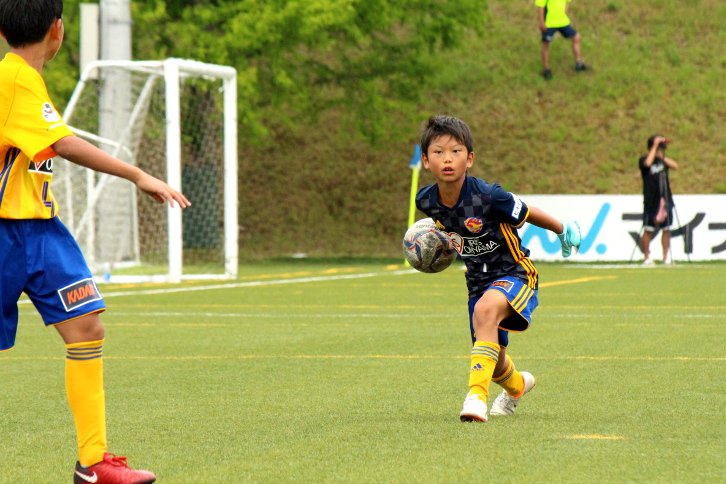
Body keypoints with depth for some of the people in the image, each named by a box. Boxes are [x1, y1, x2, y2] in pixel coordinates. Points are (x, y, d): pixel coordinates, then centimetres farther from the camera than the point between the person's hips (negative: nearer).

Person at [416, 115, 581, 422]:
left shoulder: (487, 196, -28)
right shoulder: (426, 201, -11)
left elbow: (527, 213, -9)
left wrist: (563, 230, 3)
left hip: (514, 272, -6)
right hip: (478, 279, 6)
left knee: (485, 311, -39)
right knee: (493, 363, 18)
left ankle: (477, 394, -40)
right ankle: (517, 385, 56)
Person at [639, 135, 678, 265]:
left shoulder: (663, 160, 12)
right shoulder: (643, 160, -1)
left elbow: (675, 166, -3)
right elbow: (648, 163, -24)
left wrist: (662, 156, -9)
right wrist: (655, 145, -17)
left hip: (665, 199, 4)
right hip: (651, 201, -4)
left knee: (666, 229, 4)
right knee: (648, 229, -2)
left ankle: (666, 257, 9)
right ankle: (647, 258, 4)